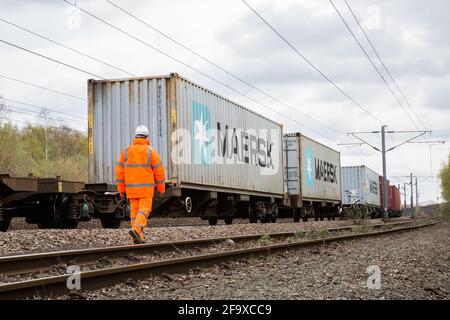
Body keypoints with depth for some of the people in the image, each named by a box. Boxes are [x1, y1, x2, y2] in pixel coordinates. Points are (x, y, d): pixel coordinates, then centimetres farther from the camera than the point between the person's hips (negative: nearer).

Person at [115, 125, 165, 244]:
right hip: (146, 188, -4)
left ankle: (138, 238, 8)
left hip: (131, 187, 4)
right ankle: (136, 230, -28)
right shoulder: (151, 151, -7)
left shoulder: (126, 151, 2)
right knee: (144, 210, -4)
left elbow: (120, 172, 1)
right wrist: (161, 188, 3)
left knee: (135, 211, 11)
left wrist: (122, 190, 7)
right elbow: (159, 170, -7)